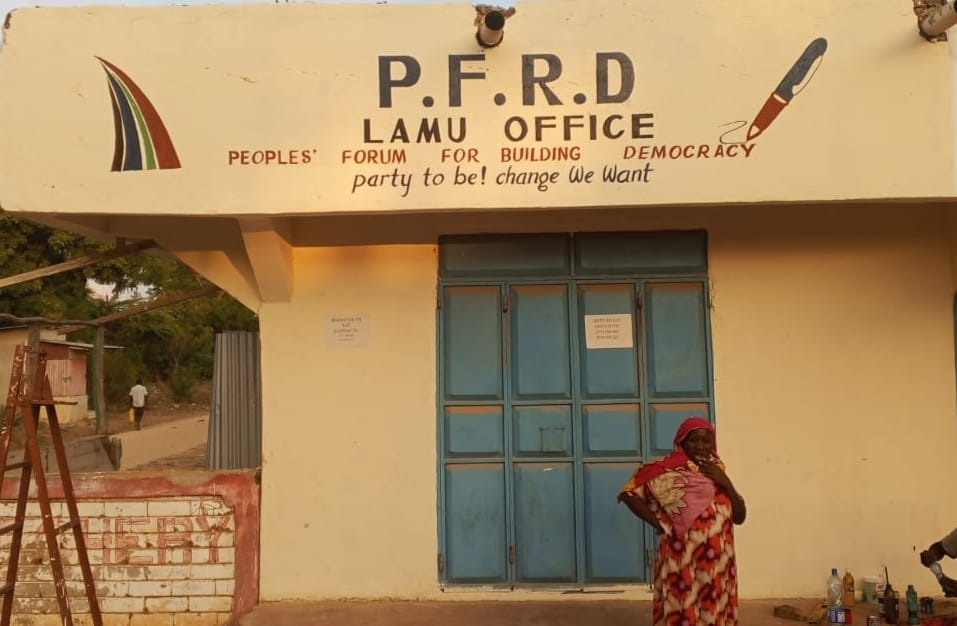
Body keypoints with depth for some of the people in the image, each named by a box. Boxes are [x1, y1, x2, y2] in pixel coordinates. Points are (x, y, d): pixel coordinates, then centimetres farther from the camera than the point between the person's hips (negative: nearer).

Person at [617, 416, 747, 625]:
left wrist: (726, 483, -7)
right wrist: (660, 524, -10)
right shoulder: (668, 470, -7)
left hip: (717, 563, 6)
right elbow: (630, 492, -12)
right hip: (682, 560, -6)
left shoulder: (717, 472, 11)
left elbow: (740, 517, 7)